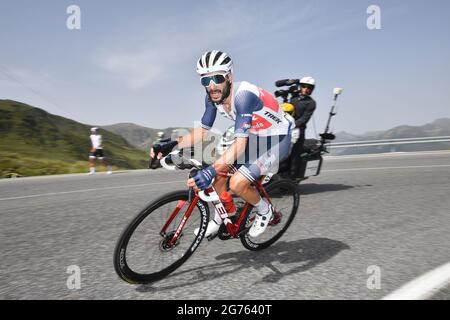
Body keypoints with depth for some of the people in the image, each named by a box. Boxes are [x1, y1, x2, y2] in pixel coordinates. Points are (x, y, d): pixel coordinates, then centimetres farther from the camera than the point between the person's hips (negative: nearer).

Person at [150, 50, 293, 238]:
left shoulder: (243, 94, -32)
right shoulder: (213, 96, -9)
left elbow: (240, 143, -38)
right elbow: (203, 130, -3)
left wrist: (210, 170, -49)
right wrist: (172, 144, -16)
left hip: (277, 140, -7)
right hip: (254, 137, 7)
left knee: (237, 183, -21)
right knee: (220, 173, -1)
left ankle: (265, 210, 10)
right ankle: (219, 220, 22)